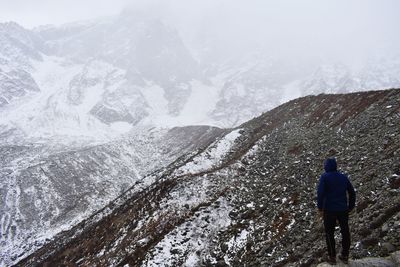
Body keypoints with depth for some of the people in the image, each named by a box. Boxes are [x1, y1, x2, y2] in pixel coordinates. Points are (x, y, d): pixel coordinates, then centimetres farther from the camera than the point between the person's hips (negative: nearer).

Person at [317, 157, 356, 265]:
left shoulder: (324, 177, -7)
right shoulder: (343, 177, 7)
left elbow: (320, 193, -19)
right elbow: (352, 192, 9)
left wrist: (320, 208, -13)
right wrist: (351, 207, 18)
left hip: (329, 210, -4)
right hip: (343, 209, 4)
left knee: (329, 233, 12)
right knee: (345, 232, 18)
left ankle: (332, 257, 18)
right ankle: (345, 256, 28)